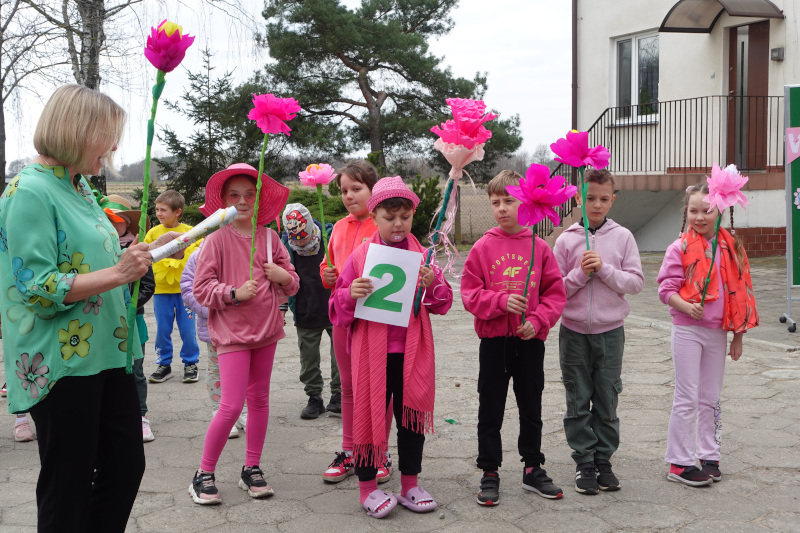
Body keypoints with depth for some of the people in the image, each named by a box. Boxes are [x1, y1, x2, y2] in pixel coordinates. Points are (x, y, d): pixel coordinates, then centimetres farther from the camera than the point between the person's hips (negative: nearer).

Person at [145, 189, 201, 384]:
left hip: (185, 288, -1)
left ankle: (190, 363, 18)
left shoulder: (190, 231, 0)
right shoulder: (153, 233, 3)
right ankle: (164, 364, 22)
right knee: (162, 330, 8)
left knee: (187, 328, 3)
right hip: (161, 289, 2)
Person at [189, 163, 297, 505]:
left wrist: (284, 277, -8)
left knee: (259, 400, 11)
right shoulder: (218, 239, -6)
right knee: (231, 405, -9)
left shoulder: (268, 236, 6)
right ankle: (204, 474, 7)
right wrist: (234, 293, -19)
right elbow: (201, 288, -8)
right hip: (231, 331, -5)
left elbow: (291, 284, 13)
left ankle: (251, 468, 25)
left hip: (265, 329, 5)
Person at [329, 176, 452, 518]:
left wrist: (433, 285, -13)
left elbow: (442, 305, 7)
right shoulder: (360, 256, -1)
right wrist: (351, 294, -20)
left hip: (412, 351, 2)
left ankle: (409, 484, 26)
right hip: (372, 351, -2)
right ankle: (368, 487, 20)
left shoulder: (422, 256, 5)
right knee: (369, 414, 5)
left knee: (412, 414, 11)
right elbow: (338, 310, 1)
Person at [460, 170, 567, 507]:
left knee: (531, 408, 15)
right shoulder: (483, 248, -4)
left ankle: (533, 470, 30)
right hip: (494, 340, -1)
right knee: (490, 410, 7)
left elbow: (555, 293, 0)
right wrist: (502, 302, -20)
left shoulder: (539, 247, -1)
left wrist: (537, 321, -14)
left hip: (530, 341, 1)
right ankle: (489, 474, 20)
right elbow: (470, 294, -5)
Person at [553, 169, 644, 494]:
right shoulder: (566, 240, -1)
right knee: (578, 403, 6)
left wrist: (604, 268, -15)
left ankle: (604, 460, 21)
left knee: (607, 402, 8)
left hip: (610, 331, 0)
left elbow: (636, 283, -4)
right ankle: (584, 463, 17)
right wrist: (581, 272, -15)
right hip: (574, 332, 0)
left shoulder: (623, 237, 1)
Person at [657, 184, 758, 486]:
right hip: (687, 330, -4)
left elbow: (740, 293, 10)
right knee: (687, 398, -1)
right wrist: (687, 307, -28)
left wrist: (738, 334, 10)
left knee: (711, 398, 13)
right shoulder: (680, 248, -7)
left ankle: (709, 456, 25)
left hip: (717, 331, 4)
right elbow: (666, 289, -9)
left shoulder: (730, 248, 6)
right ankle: (679, 463, 7)